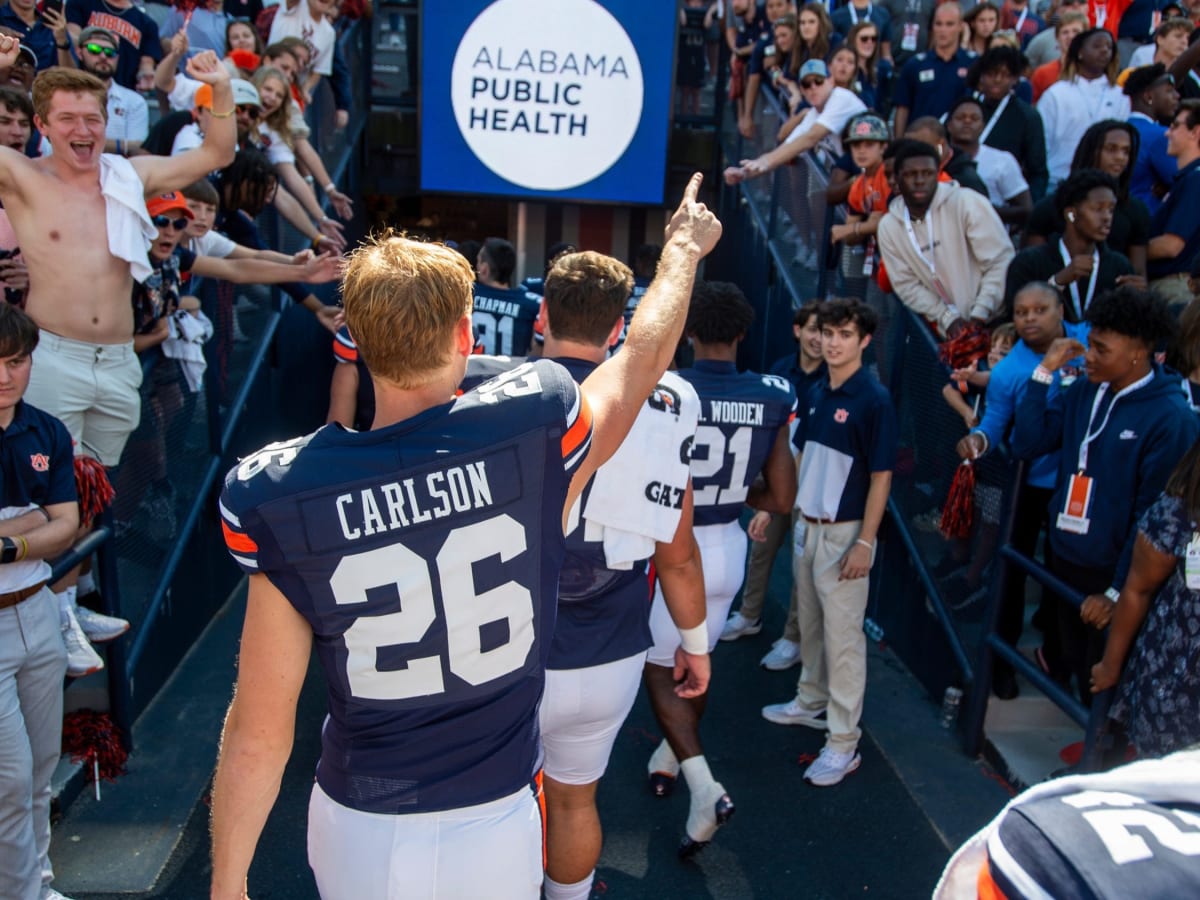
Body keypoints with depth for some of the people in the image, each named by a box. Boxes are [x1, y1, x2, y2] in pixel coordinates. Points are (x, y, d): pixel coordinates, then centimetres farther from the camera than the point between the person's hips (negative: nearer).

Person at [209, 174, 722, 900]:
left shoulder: (281, 498, -19)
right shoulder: (534, 430, -20)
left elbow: (259, 731, -13)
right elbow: (645, 359, 1)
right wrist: (684, 247, 19)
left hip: (361, 837, 1)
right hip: (497, 827, 0)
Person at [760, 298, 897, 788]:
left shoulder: (874, 400, -14)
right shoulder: (816, 393, 6)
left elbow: (881, 477, -14)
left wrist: (865, 543, -17)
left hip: (845, 532, -7)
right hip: (808, 524, 7)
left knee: (843, 635, -1)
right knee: (810, 624, 19)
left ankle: (843, 742, 8)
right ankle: (811, 702, 38)